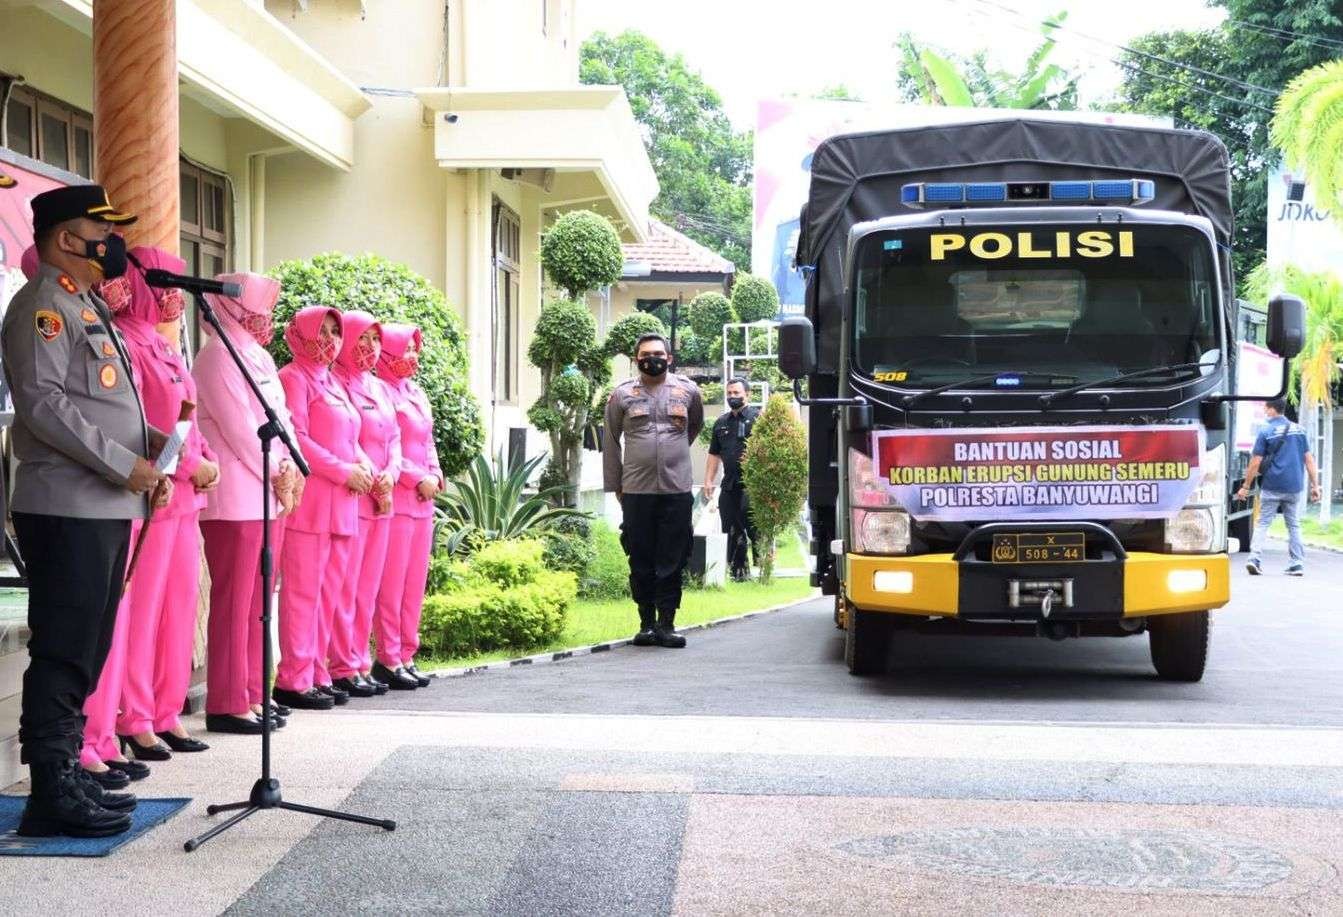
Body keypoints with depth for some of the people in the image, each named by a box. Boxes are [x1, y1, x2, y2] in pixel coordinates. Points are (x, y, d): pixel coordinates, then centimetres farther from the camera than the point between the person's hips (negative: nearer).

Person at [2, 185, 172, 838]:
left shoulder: (87, 308, 21)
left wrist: (149, 440, 8)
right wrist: (124, 465, -19)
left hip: (106, 509, 10)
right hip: (66, 509, -10)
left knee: (85, 653, 14)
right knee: (62, 653, -7)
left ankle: (68, 776, 22)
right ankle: (52, 795, -3)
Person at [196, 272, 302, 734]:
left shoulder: (257, 355, 19)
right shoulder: (218, 356, -9)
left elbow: (280, 418, 17)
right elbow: (239, 428, -16)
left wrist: (288, 469, 1)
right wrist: (277, 476, -10)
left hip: (269, 496, 9)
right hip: (236, 499, -9)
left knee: (258, 601, 12)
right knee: (234, 602, -6)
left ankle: (252, 693, 18)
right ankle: (228, 704, -3)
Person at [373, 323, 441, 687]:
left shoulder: (417, 394, 18)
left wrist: (435, 475, 5)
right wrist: (417, 480, -13)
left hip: (423, 499, 8)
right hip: (395, 498, -8)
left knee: (416, 581, 8)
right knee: (392, 581, -6)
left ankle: (406, 655, 14)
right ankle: (388, 658, -1)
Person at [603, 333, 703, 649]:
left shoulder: (688, 391, 6)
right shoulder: (622, 395, 4)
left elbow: (696, 424, 27)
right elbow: (611, 442, 9)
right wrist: (614, 485, 8)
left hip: (677, 490, 0)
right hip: (636, 491, 0)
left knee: (672, 561, 1)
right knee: (641, 561, 4)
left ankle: (666, 623, 6)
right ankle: (646, 623, 12)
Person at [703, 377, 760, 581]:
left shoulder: (757, 417, 0)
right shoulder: (721, 423, 18)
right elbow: (714, 454, 21)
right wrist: (708, 481, 13)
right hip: (729, 486, 6)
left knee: (755, 528, -10)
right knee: (732, 532, 7)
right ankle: (737, 571, 14)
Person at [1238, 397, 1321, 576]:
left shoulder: (1266, 432, -5)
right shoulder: (1299, 430, 7)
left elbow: (1255, 463, -7)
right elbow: (1309, 459, 5)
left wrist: (1246, 486, 0)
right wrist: (1315, 485, 10)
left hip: (1272, 487, -3)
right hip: (1294, 487, 3)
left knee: (1263, 523, 3)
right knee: (1293, 525, 12)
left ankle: (1254, 558, -10)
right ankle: (1297, 565, 10)